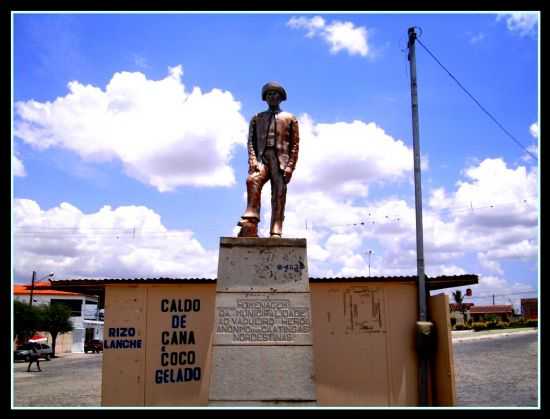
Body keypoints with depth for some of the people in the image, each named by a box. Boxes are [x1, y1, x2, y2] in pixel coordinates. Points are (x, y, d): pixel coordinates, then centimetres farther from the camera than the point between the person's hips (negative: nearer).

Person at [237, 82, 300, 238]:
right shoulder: (257, 118, 26)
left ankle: (275, 234, -17)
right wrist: (252, 161, -5)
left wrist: (290, 166, -5)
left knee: (278, 197, -11)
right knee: (253, 180, -30)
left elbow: (295, 145, 10)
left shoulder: (290, 118, 20)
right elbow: (251, 141, 14)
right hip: (261, 158, 0)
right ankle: (250, 225, -41)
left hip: (281, 160, 0)